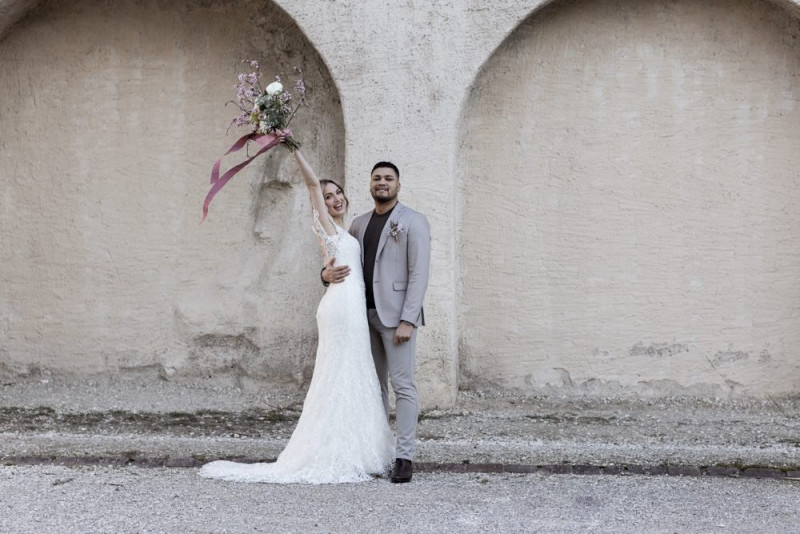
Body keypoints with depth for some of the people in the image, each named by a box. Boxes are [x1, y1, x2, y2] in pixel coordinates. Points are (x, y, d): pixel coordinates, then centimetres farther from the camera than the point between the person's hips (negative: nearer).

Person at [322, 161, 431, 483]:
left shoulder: (413, 222, -2)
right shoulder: (359, 224, 16)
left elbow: (419, 274, -9)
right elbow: (342, 263, 19)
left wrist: (407, 320, -17)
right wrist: (327, 274, -6)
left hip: (395, 315, -6)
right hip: (366, 314, 6)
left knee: (402, 385, -8)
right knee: (374, 385, 9)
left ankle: (404, 457, -7)